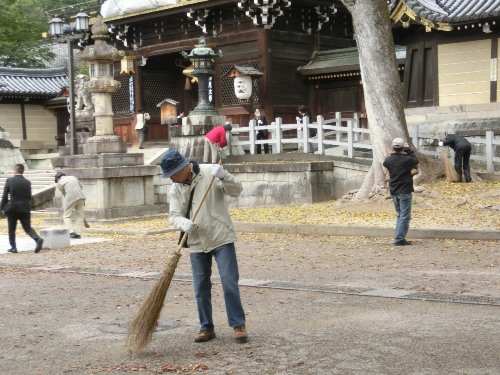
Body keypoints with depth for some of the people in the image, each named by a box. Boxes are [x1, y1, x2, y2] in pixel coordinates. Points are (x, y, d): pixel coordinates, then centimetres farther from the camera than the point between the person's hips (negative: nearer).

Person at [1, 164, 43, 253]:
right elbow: (29, 197, 4)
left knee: (11, 229, 12)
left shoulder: (9, 180, -5)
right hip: (24, 209, 2)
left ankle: (13, 247, 13)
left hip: (12, 209, -2)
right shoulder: (27, 182, 2)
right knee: (28, 228, 7)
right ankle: (38, 239, -17)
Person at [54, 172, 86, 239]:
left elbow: (64, 194, 9)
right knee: (79, 216, 12)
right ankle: (78, 233, 7)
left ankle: (71, 232, -4)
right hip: (80, 197, 4)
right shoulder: (73, 177, 20)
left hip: (70, 199, -4)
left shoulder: (59, 183, 6)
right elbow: (81, 187, 23)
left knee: (66, 216, 9)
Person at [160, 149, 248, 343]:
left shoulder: (209, 173, -9)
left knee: (229, 282, -7)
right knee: (201, 287, 8)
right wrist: (184, 223, -24)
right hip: (197, 242, 5)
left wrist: (223, 176, -32)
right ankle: (207, 327, 19)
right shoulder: (175, 188, 4)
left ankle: (238, 325, 3)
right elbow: (174, 216, -2)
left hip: (221, 238, -5)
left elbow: (236, 190, -13)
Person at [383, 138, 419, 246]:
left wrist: (394, 153, 14)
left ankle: (399, 238, 20)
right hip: (405, 192, -6)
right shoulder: (406, 159, -16)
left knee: (400, 215, 20)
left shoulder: (388, 160, -4)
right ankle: (399, 239, -5)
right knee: (405, 216, -1)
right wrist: (409, 150, 9)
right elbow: (416, 161, 3)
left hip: (393, 192, 6)